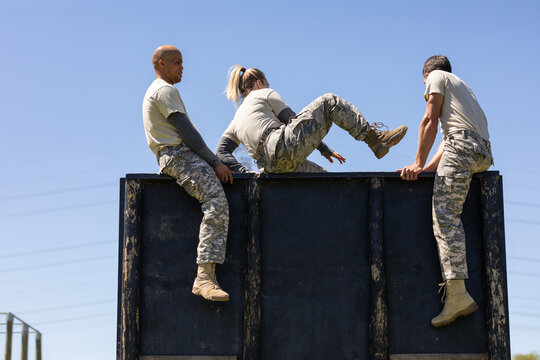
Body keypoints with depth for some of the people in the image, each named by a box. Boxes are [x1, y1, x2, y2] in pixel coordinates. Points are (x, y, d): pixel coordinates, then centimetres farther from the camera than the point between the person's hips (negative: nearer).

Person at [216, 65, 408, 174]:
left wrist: (243, 172, 0)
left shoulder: (236, 122, 31)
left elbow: (221, 153, 16)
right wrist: (325, 150, 12)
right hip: (283, 146, -7)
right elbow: (292, 120, 10)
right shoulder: (264, 94, 16)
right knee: (329, 102, 6)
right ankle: (374, 137, -4)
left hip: (271, 166, 7)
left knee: (319, 172, 30)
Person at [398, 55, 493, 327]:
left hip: (462, 145, -9)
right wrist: (427, 168, 20)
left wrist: (418, 164, 1)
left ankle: (457, 293, -34)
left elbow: (430, 122, 3)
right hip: (484, 154, 9)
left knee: (445, 216, -20)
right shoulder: (461, 86, 38)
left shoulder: (437, 77, 16)